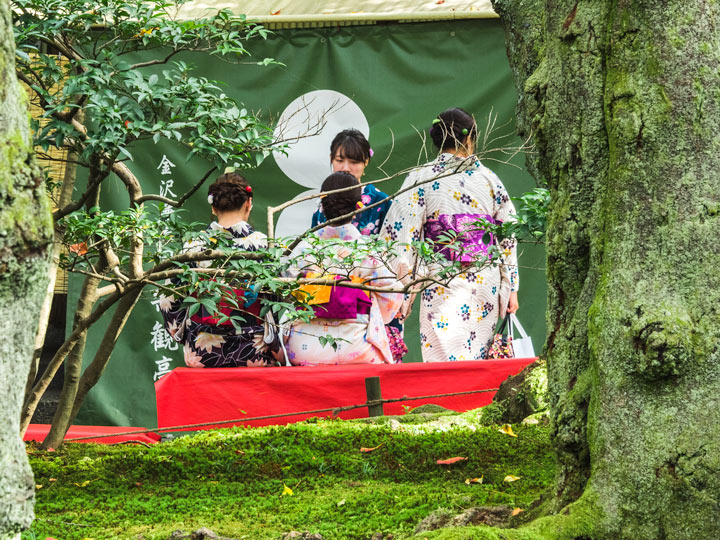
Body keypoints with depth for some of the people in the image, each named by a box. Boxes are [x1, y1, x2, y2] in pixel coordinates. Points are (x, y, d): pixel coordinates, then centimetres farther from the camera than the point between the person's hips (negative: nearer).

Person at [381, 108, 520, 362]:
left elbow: (399, 232, -8)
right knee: (476, 362, 9)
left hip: (442, 281, -3)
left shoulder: (421, 177, -2)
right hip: (486, 281, 3)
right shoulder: (488, 178, 6)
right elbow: (508, 237, 9)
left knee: (445, 361, -5)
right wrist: (511, 288, 15)